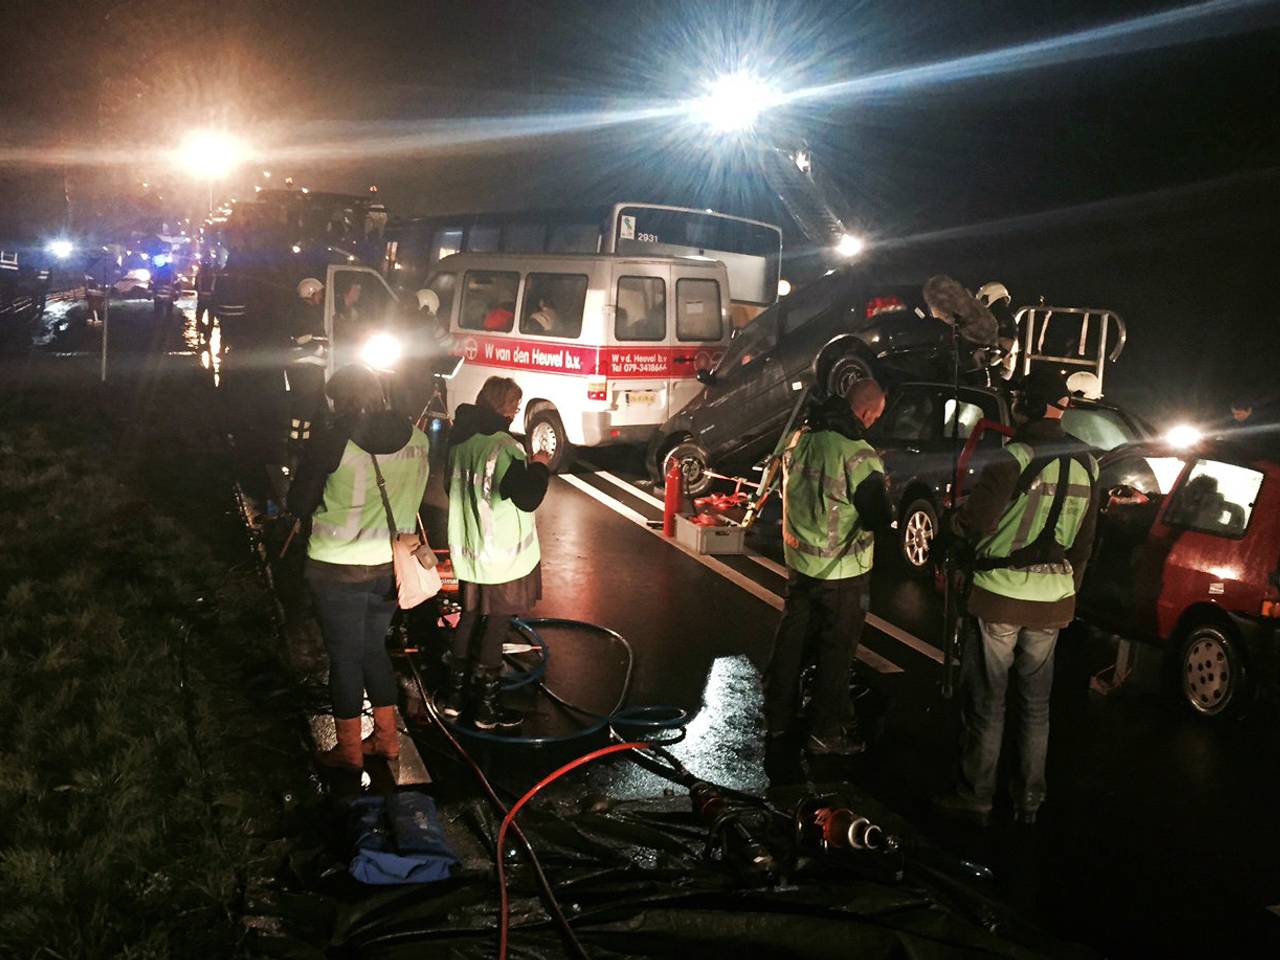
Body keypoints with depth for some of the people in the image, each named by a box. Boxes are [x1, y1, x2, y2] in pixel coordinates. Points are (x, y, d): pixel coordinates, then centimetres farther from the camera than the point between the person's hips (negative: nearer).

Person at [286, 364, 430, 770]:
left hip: (338, 570, -4)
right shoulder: (415, 438, -5)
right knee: (375, 649, 22)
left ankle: (349, 750, 22)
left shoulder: (331, 443, -17)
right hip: (389, 566, 5)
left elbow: (300, 505, -8)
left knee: (344, 658, 10)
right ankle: (387, 738, 30)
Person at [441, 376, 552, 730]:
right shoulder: (502, 445, -21)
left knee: (469, 618, 19)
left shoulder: (461, 440, 3)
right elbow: (527, 498, -25)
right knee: (494, 626, 4)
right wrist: (538, 466, -9)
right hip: (503, 554, -7)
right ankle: (488, 707, 14)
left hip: (468, 551, 7)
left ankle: (454, 696, 26)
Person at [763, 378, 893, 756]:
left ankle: (777, 719, 31)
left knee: (791, 641, 19)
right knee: (835, 652, 8)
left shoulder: (800, 439, -2)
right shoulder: (858, 455, -23)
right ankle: (826, 733, 18)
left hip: (799, 562, 6)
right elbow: (879, 517, -20)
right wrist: (879, 481, 0)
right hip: (842, 573, -6)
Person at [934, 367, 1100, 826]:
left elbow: (976, 522, -19)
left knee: (987, 698, 5)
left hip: (1002, 597, -6)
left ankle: (975, 796, 13)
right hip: (1053, 599, 6)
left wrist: (949, 523, 2)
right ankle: (1029, 799, 23)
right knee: (1036, 701, 15)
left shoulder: (1015, 459, -17)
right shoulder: (1086, 464, 5)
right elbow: (1084, 540, 13)